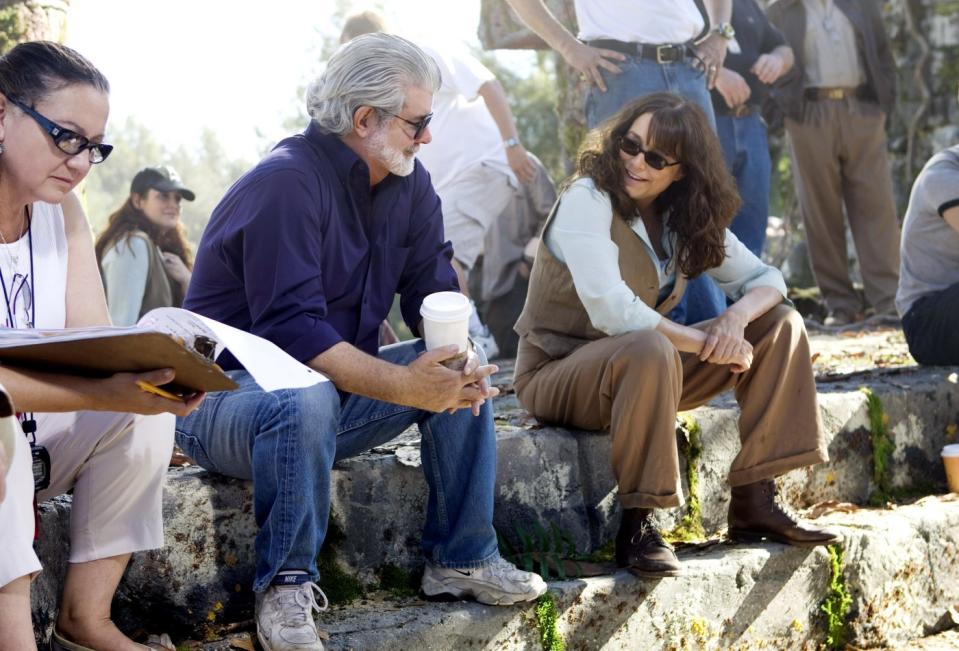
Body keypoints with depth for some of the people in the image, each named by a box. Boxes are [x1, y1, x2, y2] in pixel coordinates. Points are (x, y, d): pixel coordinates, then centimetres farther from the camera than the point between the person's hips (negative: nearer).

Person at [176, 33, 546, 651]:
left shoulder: (408, 184, 3)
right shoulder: (288, 183, -23)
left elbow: (435, 293, 2)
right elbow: (291, 328, -31)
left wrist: (460, 360, -21)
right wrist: (405, 385, -38)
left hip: (337, 390, 8)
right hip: (231, 390, -8)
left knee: (462, 374, -7)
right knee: (307, 398, -39)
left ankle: (462, 558, -1)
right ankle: (286, 587, -24)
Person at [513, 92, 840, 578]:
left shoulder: (685, 217, 2)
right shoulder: (588, 200, -20)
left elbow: (766, 278, 4)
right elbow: (613, 313, -31)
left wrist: (736, 316, -19)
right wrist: (707, 341, -23)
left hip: (642, 368, 8)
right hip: (556, 374, -7)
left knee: (780, 325, -1)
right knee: (648, 351, -40)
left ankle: (755, 503, -3)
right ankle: (637, 528, -28)